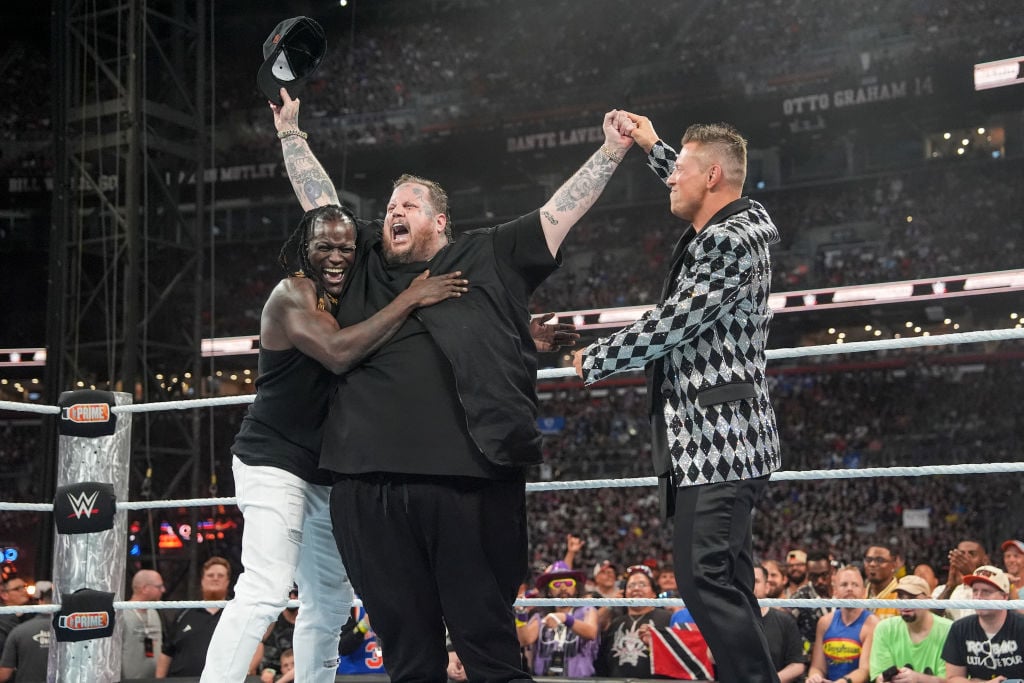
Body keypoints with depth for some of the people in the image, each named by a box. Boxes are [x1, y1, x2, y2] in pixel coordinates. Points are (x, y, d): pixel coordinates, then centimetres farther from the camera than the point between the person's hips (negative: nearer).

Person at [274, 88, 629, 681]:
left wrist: (612, 150, 9)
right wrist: (291, 133, 37)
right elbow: (319, 201, 31)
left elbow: (561, 209, 13)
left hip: (471, 481, -3)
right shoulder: (364, 271, 21)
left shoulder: (490, 258, 13)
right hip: (369, 487, 4)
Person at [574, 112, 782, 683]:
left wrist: (592, 361, -3)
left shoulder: (729, 243, -15)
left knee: (708, 581, -13)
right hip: (718, 438, 11)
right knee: (720, 586, 12)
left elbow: (666, 327, -17)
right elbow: (696, 193, 41)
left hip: (717, 439, -11)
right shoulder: (730, 228, 15)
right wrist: (654, 147, 39)